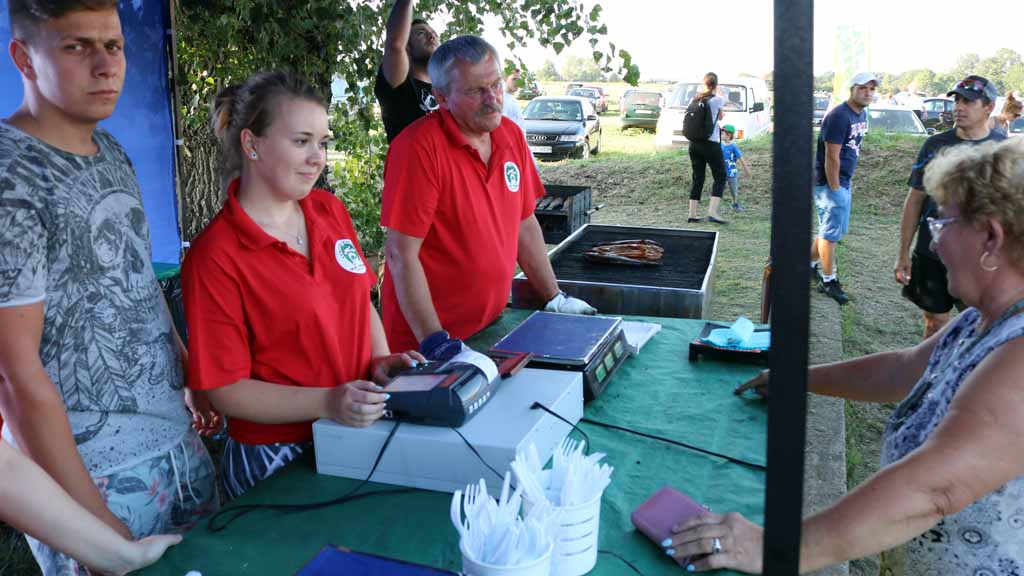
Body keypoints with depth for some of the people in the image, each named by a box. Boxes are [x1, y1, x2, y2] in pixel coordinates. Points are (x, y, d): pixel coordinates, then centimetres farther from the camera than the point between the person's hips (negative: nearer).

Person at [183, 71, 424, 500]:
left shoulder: (330, 210, 6)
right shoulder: (216, 256, -14)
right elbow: (226, 390, -13)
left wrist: (381, 360, -1)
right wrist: (326, 403, -24)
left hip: (360, 437, 5)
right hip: (276, 460, -5)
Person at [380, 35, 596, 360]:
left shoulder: (510, 135, 3)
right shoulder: (419, 147, -18)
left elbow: (525, 225, 12)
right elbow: (401, 255, -20)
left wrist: (555, 299, 13)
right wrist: (437, 345, -22)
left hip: (491, 325, 6)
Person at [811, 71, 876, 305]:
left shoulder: (862, 115, 11)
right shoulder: (839, 116, -19)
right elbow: (831, 157, -21)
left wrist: (844, 183, 13)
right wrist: (834, 189, -19)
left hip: (844, 181, 9)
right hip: (830, 181, -9)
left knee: (831, 229, 18)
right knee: (831, 231, -1)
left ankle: (810, 264, 34)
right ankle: (828, 281, 9)